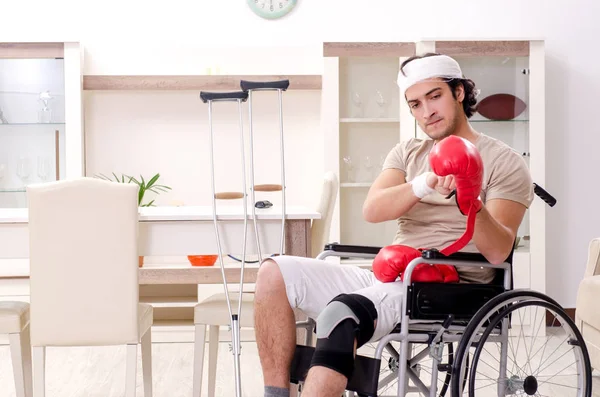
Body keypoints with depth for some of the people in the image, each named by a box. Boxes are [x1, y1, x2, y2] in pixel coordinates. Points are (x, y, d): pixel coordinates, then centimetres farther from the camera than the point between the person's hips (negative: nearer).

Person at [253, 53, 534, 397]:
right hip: (387, 277, 7)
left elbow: (498, 252, -11)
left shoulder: (503, 162, 2)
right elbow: (372, 210, -2)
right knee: (276, 273, -10)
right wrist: (424, 185, -21)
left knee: (340, 313, -33)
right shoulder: (407, 153, 19)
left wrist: (472, 203, -31)